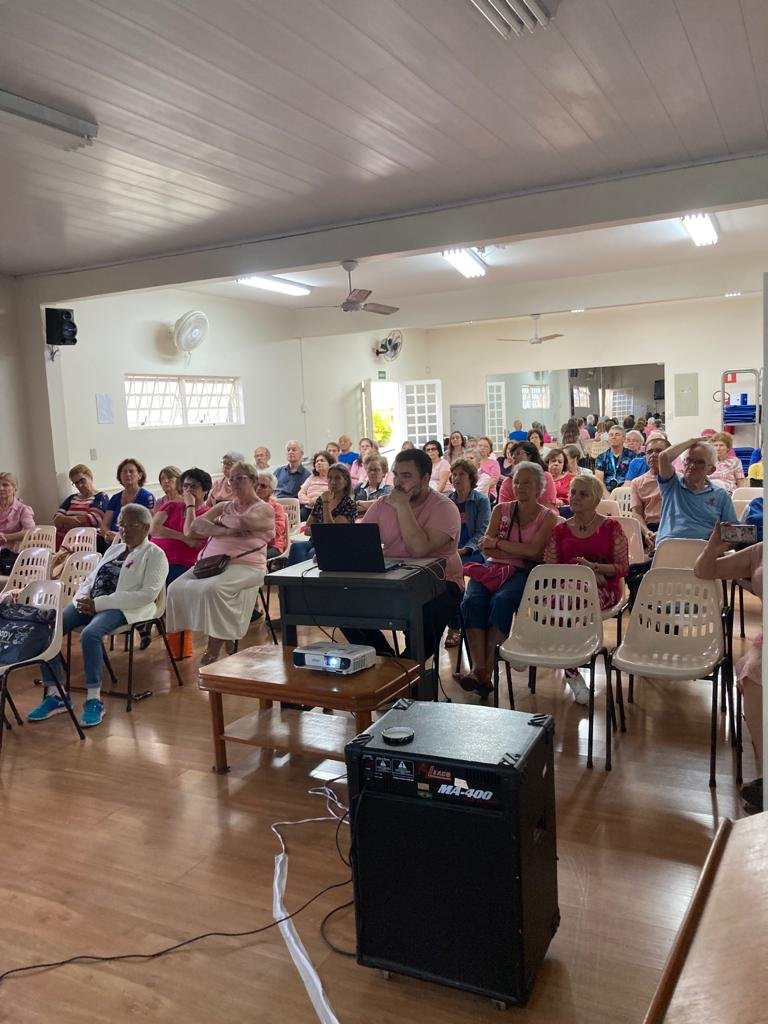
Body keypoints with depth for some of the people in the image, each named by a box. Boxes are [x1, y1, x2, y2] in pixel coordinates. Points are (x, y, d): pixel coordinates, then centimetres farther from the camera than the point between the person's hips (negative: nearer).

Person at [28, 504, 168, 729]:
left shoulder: (155, 555, 0)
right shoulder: (114, 549, 24)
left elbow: (148, 594, -14)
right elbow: (91, 579, 25)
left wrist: (99, 603, -19)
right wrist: (83, 597, -2)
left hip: (124, 609, -7)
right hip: (90, 604, 7)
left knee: (90, 634, -35)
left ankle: (94, 700, -23)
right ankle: (53, 695, -7)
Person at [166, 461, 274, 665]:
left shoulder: (265, 509, 9)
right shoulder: (223, 507, 23)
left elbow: (243, 522, -13)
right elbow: (192, 529, 13)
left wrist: (219, 521, 5)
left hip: (244, 566, -6)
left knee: (211, 589, -33)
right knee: (176, 588, -18)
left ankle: (216, 644, -16)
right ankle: (222, 636, -9)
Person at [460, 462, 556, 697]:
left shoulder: (547, 517, 9)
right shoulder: (502, 509, 18)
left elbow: (533, 551, -7)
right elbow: (485, 548, 5)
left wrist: (497, 543, -4)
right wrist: (520, 553, -9)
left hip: (523, 572, -3)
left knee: (501, 601, -35)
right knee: (472, 600, -29)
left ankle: (488, 669, -32)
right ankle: (478, 668, -35)